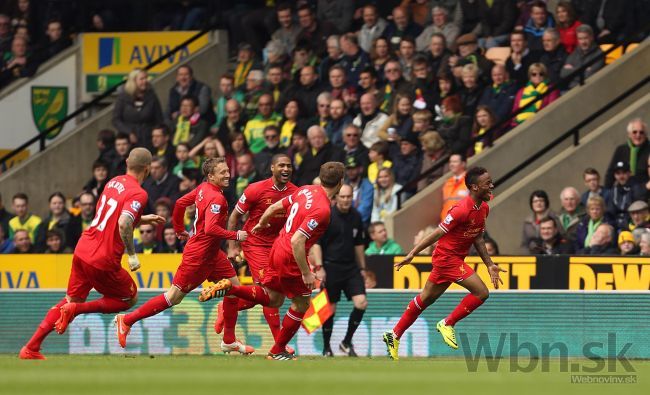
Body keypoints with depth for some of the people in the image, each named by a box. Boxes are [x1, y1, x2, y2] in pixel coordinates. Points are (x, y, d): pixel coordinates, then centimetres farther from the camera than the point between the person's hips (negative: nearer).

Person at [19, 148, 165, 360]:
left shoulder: (114, 182, 11)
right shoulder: (138, 194, -15)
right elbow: (123, 224, -30)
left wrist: (144, 219, 31)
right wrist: (132, 255, -20)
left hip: (82, 250, 7)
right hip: (104, 261, -7)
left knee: (72, 299, 21)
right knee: (130, 298, 15)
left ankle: (30, 349, 15)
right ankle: (76, 309, -3)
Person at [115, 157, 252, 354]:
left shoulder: (203, 189, 4)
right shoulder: (217, 198, -23)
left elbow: (180, 203, 13)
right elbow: (210, 229, -32)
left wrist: (180, 230, 24)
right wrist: (235, 236, -23)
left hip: (212, 253, 10)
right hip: (199, 255, -10)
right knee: (174, 297, -2)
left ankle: (229, 341, 17)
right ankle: (126, 320, 8)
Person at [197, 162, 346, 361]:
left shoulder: (306, 190, 0)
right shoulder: (322, 210, -25)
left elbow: (275, 207, 11)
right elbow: (297, 241, -29)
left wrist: (261, 224, 31)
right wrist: (306, 273, -22)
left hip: (278, 248, 8)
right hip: (291, 257, -8)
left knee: (272, 299, 21)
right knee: (301, 305, 11)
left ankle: (229, 289, 4)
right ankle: (277, 351, 20)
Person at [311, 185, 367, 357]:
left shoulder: (356, 217, 8)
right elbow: (315, 243, -8)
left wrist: (362, 268, 18)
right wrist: (319, 267, -16)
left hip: (351, 267, 4)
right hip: (330, 267, -4)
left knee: (361, 303, -10)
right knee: (330, 309, 0)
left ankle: (347, 342, 6)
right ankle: (326, 348, 16)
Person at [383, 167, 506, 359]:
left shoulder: (483, 208, 4)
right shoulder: (462, 210, -23)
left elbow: (478, 239, 15)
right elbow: (437, 234, -19)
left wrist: (489, 265, 11)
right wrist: (412, 254, -18)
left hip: (455, 259, 9)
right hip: (447, 257, -9)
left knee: (425, 299, 16)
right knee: (481, 292, -14)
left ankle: (394, 335, 25)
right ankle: (447, 324, -1)